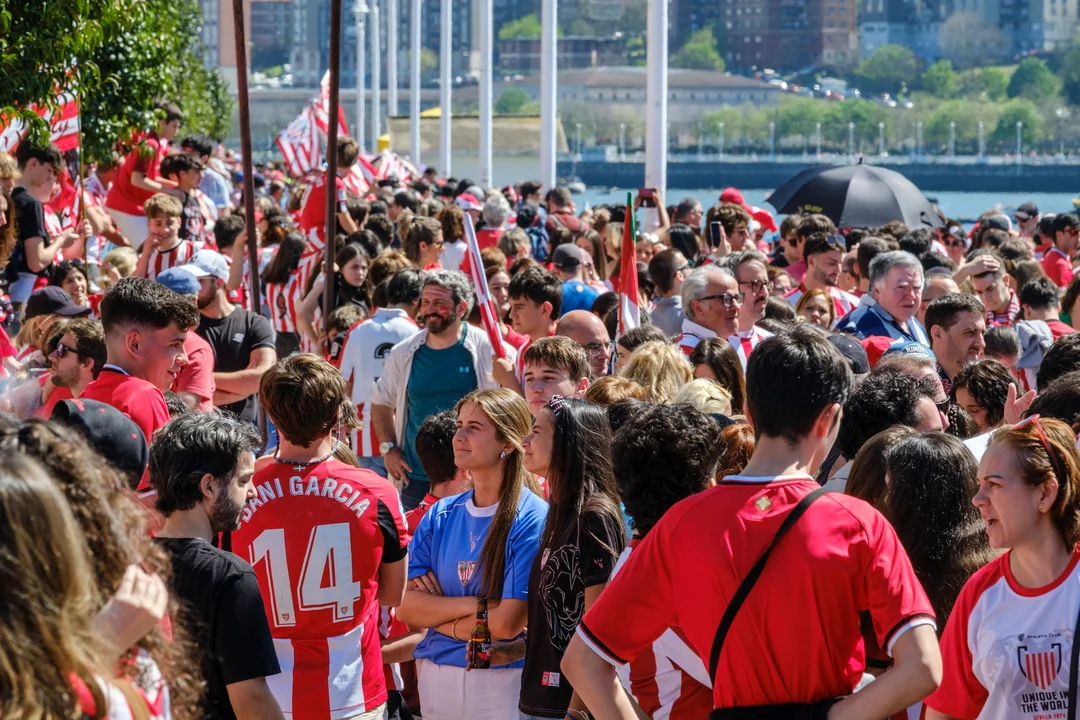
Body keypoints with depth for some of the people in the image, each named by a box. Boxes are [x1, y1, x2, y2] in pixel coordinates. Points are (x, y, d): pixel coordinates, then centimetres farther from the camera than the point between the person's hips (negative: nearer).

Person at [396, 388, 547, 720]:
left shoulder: (532, 519, -11)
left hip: (501, 683, -5)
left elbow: (507, 622, -17)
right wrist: (472, 605, -14)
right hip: (436, 678, 5)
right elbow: (405, 608, -1)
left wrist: (437, 614, -5)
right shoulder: (439, 516, 5)